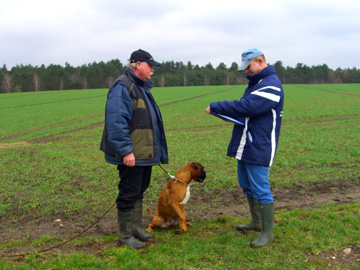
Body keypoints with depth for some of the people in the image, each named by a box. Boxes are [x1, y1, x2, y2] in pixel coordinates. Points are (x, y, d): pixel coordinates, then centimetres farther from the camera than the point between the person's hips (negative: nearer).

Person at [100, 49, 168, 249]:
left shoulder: (141, 87, 18)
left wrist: (156, 150, 24)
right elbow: (116, 122, -23)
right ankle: (125, 234, 12)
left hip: (144, 153, 10)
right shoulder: (122, 87, -15)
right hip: (131, 155, -10)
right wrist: (126, 150, -25)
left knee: (139, 191, 18)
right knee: (129, 194, 0)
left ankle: (135, 227, 31)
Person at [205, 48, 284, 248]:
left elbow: (246, 106, -26)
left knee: (260, 188, -5)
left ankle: (268, 232, 7)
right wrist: (224, 111, 0)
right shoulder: (256, 82, 17)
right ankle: (257, 222, 34)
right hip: (246, 145, 11)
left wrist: (215, 107, -18)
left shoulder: (271, 85, -17)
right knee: (247, 184, 19)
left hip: (259, 146, -10)